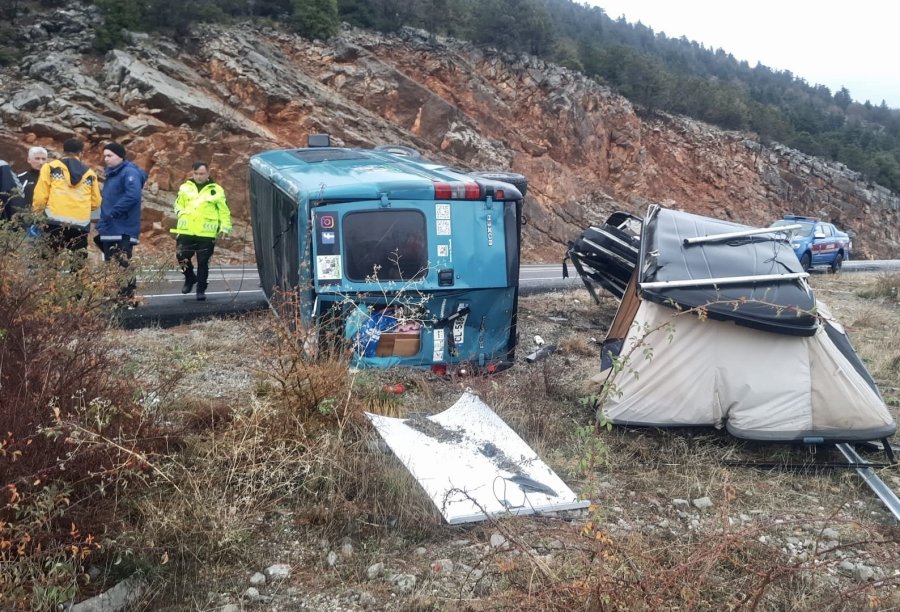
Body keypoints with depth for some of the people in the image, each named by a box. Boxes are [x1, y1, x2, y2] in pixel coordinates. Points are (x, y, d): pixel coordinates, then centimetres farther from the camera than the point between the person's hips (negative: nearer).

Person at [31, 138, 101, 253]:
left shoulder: (50, 168, 5)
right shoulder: (90, 173, 11)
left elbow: (40, 197, 2)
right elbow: (96, 203, 14)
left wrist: (36, 214, 17)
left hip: (55, 223, -2)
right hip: (80, 226, 2)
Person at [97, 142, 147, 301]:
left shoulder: (129, 172, -9)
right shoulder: (111, 174, 21)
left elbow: (133, 196, -25)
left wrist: (113, 213, -21)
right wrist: (102, 223, 14)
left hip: (123, 231, -10)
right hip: (110, 230, 10)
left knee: (123, 267, -12)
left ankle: (128, 298, -10)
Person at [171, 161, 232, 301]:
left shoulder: (216, 190, 2)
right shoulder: (185, 188, 10)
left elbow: (224, 211, 5)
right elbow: (178, 205, 20)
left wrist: (225, 227, -1)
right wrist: (182, 214, 2)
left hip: (207, 233, -3)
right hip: (186, 232, 3)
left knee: (203, 262, 1)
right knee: (182, 257, 0)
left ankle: (201, 289, 14)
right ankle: (190, 278, 28)